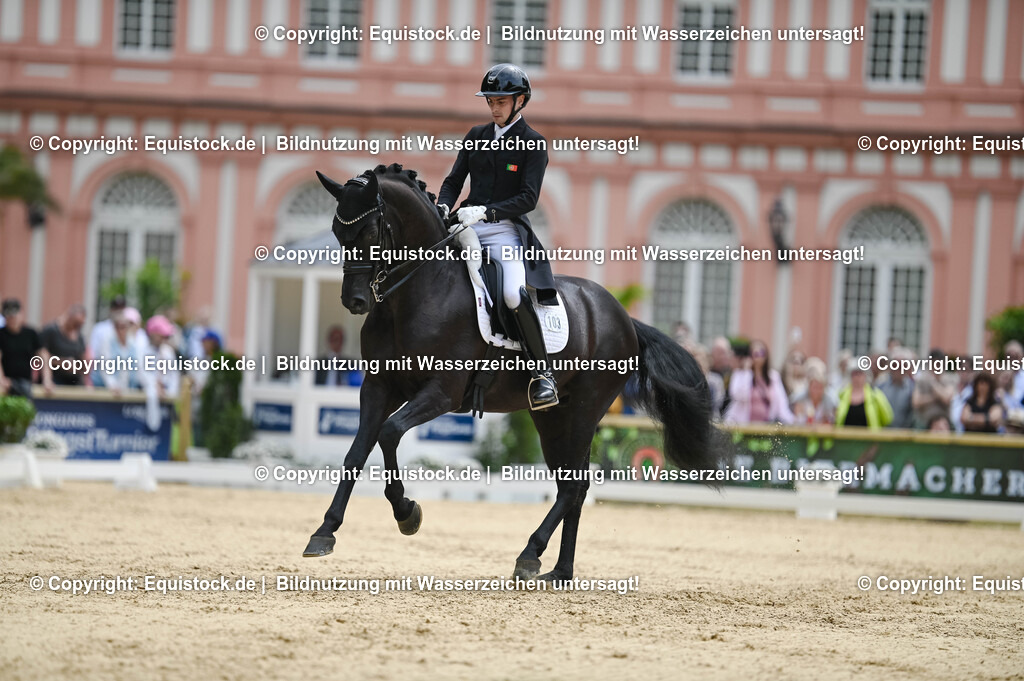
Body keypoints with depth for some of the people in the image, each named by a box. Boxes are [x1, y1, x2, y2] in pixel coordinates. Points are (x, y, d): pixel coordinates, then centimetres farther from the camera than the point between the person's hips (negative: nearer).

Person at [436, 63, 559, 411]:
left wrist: (483, 211, -21)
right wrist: (443, 207, -6)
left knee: (514, 294, -30)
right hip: (467, 227, 6)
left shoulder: (534, 145, -1)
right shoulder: (477, 136, 14)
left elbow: (528, 198, -10)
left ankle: (542, 372, -20)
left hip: (506, 230, -6)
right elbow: (454, 180, 16)